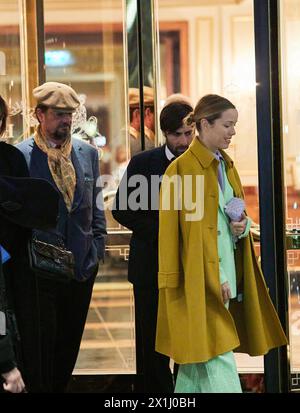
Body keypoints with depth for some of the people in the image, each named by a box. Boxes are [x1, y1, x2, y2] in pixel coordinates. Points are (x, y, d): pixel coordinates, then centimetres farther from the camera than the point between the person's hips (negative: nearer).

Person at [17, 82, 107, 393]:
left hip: (83, 263, 5)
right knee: (42, 344, 2)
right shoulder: (20, 155, -9)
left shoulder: (87, 153, 7)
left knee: (69, 344, 14)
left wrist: (97, 245, 6)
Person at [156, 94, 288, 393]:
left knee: (198, 352, 12)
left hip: (226, 272, 8)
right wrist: (214, 278, -14)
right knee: (218, 356, -9)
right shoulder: (182, 169, -10)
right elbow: (173, 231, -11)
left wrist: (242, 226, -1)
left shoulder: (226, 166, 13)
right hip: (200, 276, -8)